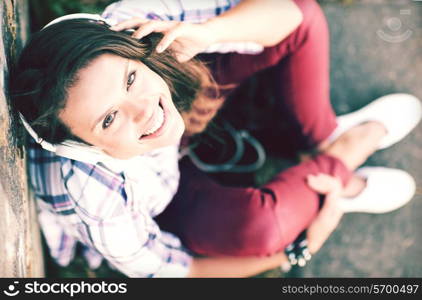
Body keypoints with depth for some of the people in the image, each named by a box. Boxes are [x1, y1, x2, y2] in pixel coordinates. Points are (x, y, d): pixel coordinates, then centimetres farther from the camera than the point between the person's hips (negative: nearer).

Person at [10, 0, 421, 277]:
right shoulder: (91, 200, -41)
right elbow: (171, 270, -21)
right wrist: (303, 248, -22)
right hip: (159, 214, -3)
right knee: (258, 223, -39)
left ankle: (321, 135, 14)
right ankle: (344, 155, -3)